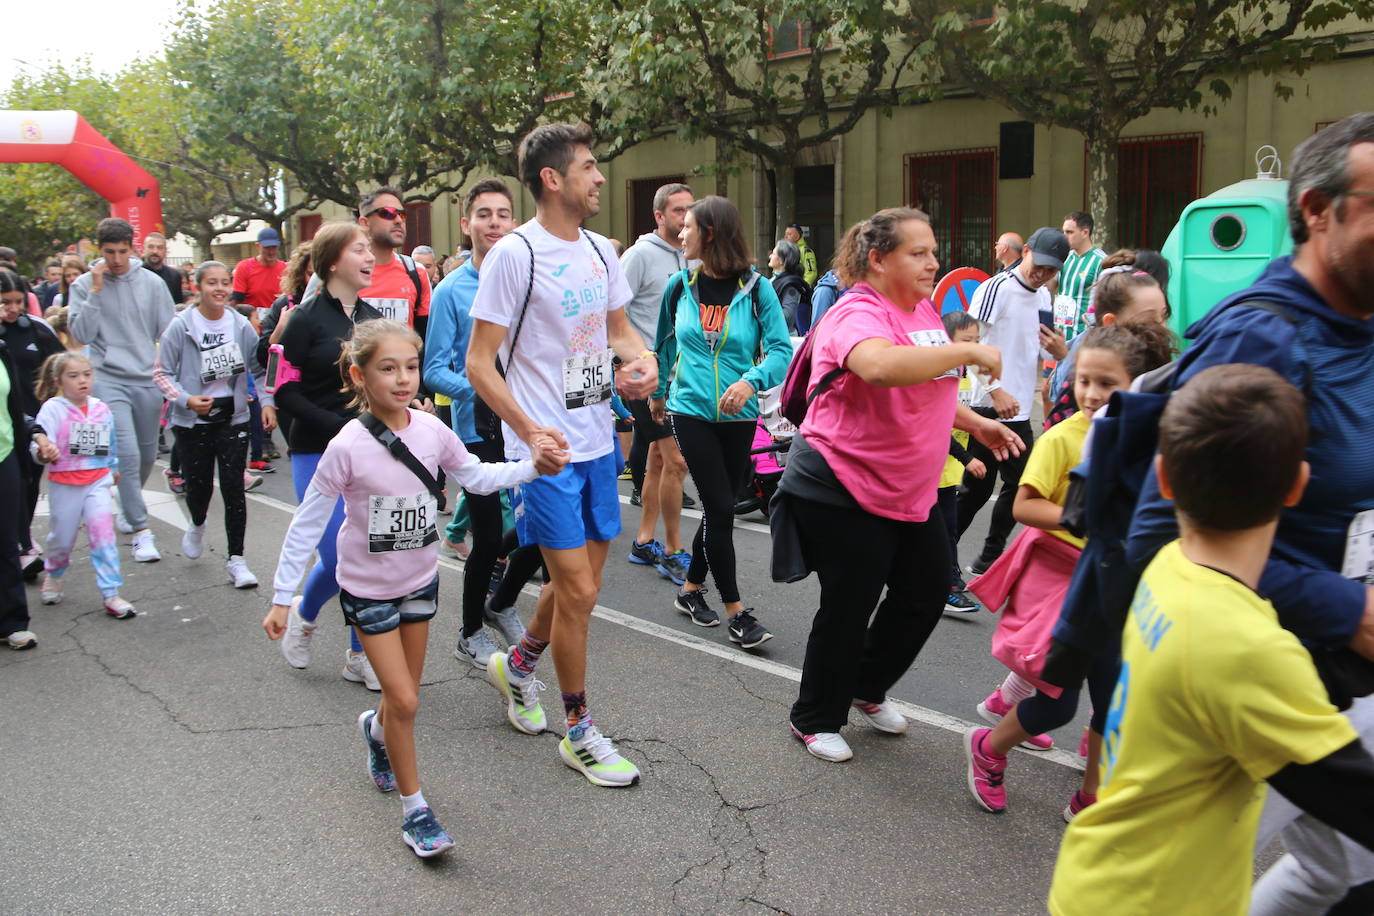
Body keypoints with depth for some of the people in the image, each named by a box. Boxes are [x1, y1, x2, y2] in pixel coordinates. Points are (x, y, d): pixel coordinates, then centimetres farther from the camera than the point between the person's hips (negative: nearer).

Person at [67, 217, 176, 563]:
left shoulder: (152, 283, 2)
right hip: (109, 381, -3)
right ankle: (141, 531, -9)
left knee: (147, 454, 12)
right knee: (127, 453, -14)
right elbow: (81, 334, -9)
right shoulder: (84, 285, 0)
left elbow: (170, 333, 7)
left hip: (148, 381, 3)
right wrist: (96, 291, -13)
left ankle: (130, 506, 39)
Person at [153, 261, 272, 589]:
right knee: (198, 485, 6)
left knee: (233, 486, -4)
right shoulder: (181, 325, -8)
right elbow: (162, 372, -4)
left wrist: (267, 402, -5)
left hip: (234, 417, 1)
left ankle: (236, 559, 5)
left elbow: (259, 368, 9)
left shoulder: (241, 325, -1)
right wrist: (186, 399, -18)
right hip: (193, 421, -1)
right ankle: (197, 526, 43)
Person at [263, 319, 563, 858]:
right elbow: (308, 524, -15)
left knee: (405, 693, 17)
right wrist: (282, 598, -12)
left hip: (420, 579, 4)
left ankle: (376, 729, 53)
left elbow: (474, 475, 4)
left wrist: (533, 467, -10)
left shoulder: (431, 430, -12)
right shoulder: (348, 448, -23)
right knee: (405, 701, -6)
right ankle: (414, 808, 13)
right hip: (368, 589, -4)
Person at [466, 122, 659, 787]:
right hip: (546, 449, -7)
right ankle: (578, 731, 14)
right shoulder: (515, 254, -13)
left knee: (581, 581, 17)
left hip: (598, 440, 8)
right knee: (578, 590, -3)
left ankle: (517, 664, 43)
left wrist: (642, 359, -2)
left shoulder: (600, 251, 9)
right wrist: (529, 431, -25)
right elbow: (479, 364, -13)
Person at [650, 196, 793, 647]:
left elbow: (781, 349, -12)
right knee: (720, 507, -7)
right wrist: (658, 392, 28)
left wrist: (752, 381, -30)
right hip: (690, 411, 0)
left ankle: (691, 588, 32)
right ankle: (735, 610, 2)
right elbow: (665, 344, 18)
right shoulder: (680, 286, 2)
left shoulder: (755, 288, -5)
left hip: (739, 415, 1)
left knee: (719, 506, 11)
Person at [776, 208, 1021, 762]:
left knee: (926, 593, 14)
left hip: (908, 490, 9)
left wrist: (976, 424, 13)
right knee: (849, 609, 1)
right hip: (844, 492, -9)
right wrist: (968, 351, -35)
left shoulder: (923, 310, 10)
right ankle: (814, 720, 23)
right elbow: (881, 367, -44)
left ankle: (866, 690, 37)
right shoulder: (858, 315, -20)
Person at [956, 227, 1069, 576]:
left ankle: (989, 559, 23)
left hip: (1019, 409, 8)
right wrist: (996, 392, -19)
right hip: (987, 406, -8)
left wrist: (1060, 350, -1)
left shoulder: (1044, 297, 14)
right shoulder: (996, 288, -11)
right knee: (977, 488, -4)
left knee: (1019, 485, 11)